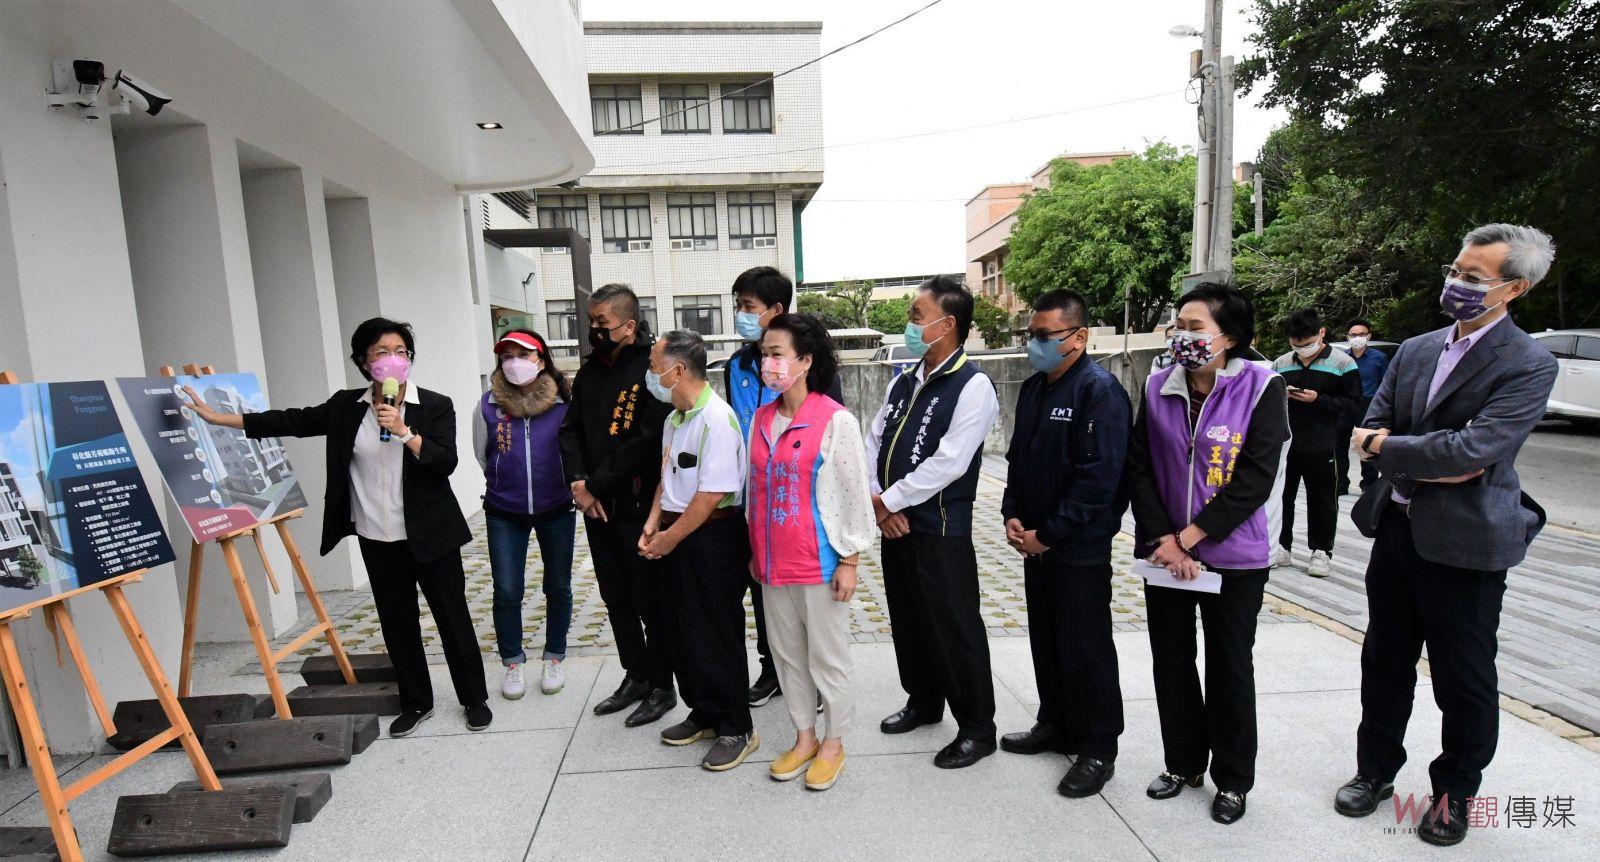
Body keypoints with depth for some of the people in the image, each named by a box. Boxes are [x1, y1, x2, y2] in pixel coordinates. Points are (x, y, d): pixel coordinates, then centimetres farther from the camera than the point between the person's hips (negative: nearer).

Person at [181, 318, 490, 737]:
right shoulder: (347, 406, 3)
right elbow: (294, 421, 4)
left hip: (429, 535, -3)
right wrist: (218, 417, 2)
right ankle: (415, 703, 30)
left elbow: (446, 462, -16)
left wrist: (403, 431, -26)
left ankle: (475, 698, 21)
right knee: (397, 622, 13)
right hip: (377, 538, 4)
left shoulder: (435, 405, -7)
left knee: (452, 616, 5)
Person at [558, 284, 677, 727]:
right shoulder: (590, 370, 11)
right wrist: (578, 483, -4)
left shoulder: (651, 368, -13)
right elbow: (571, 429, 11)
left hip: (638, 505, -7)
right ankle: (635, 676, 33)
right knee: (616, 597, 17)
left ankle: (661, 687, 20)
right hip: (597, 506, 8)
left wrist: (598, 484, -15)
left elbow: (647, 441, -20)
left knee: (649, 599, 4)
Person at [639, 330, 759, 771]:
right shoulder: (675, 417, 10)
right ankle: (704, 714, 34)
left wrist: (669, 538, -14)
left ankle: (736, 729, 19)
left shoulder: (716, 418, -19)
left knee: (717, 636, 2)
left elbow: (713, 493, -22)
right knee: (685, 631, 17)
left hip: (713, 538, -9)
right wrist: (653, 524, 5)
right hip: (677, 536, 9)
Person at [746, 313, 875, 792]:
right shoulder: (761, 418, 5)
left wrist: (849, 560, -10)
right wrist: (755, 550, 14)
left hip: (819, 562, -6)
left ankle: (833, 743, 27)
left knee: (827, 655, 9)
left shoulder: (836, 420, -13)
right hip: (772, 562, 6)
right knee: (787, 653, 16)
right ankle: (804, 738, 33)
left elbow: (855, 493, -10)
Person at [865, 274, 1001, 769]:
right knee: (908, 620, 19)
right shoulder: (904, 382, 10)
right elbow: (874, 442, 9)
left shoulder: (972, 387, -14)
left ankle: (977, 729, 21)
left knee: (954, 630, 3)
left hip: (940, 530, -7)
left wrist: (889, 500, -14)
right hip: (894, 524, 8)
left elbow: (949, 463, -21)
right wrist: (877, 500, -6)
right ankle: (924, 702, 40)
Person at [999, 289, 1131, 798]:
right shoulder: (1033, 389, 10)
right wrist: (1013, 516, 2)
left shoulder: (1100, 391, -16)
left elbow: (1098, 476, -21)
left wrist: (1049, 534, -18)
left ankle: (1098, 750, 20)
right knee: (1046, 639, 18)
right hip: (1034, 541, 8)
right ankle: (1056, 725, 36)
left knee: (1086, 649, 4)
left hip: (1080, 547, -8)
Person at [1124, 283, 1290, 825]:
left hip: (1233, 557, -3)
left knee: (1230, 668, 10)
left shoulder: (1261, 387, -10)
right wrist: (1162, 538, -11)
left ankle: (1232, 779, 29)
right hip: (1164, 551, 4)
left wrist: (1190, 536, -17)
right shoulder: (1159, 387, 1)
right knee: (1170, 662, 13)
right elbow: (1138, 467, -1)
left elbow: (1255, 479, -16)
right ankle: (1183, 763, 33)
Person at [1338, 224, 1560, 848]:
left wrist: (1384, 445, -13)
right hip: (1395, 531, 6)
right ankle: (1376, 770, 34)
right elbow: (1371, 430, 3)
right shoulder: (1415, 351, 8)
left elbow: (1472, 450, -23)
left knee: (1464, 680, 10)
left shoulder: (1528, 365, -11)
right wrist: (1433, 463, -13)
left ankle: (1456, 791, 32)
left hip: (1465, 541, -5)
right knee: (1385, 662, 17)